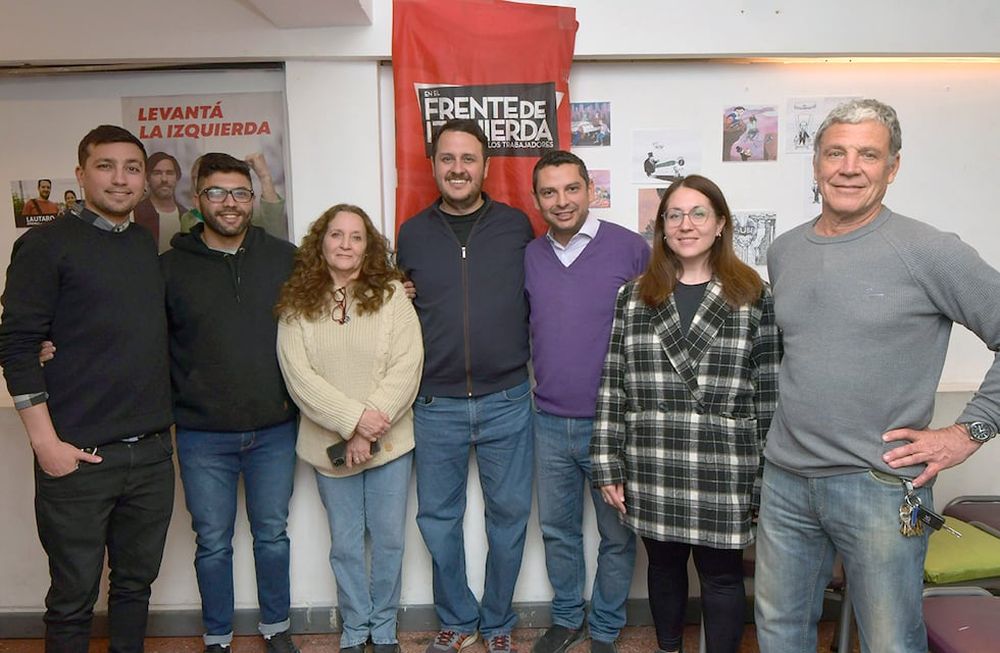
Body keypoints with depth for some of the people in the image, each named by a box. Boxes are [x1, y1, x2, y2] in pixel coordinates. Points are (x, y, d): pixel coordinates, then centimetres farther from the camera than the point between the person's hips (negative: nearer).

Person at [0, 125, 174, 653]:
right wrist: (46, 442, -13)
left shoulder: (151, 247, 11)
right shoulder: (46, 244, -4)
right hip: (79, 456, -4)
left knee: (137, 582, 16)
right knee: (73, 598, 8)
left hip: (152, 452, 5)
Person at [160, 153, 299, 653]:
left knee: (272, 534, 15)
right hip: (202, 437, -1)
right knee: (213, 543, 12)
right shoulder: (170, 267, -2)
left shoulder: (285, 259, 1)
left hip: (274, 430, 1)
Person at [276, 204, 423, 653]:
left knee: (389, 539, 10)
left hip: (388, 442, 0)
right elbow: (298, 376, -8)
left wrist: (369, 432, -16)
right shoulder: (297, 304, -1)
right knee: (346, 544, 12)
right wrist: (354, 418, -18)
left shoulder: (390, 294, -4)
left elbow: (407, 367, -10)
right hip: (329, 445, 1)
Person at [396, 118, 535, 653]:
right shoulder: (412, 233, 4)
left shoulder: (517, 227, 0)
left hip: (507, 402, -1)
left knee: (508, 514, 10)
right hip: (436, 405, 2)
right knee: (437, 517, 11)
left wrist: (533, 370, 1)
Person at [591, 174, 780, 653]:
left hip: (724, 471, -2)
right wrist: (608, 466, -1)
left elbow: (769, 392, -1)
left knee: (721, 574, 11)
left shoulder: (753, 298, -1)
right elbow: (612, 387, 2)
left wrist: (768, 477, -2)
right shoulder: (633, 299, 3)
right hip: (651, 471, 2)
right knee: (664, 564, 19)